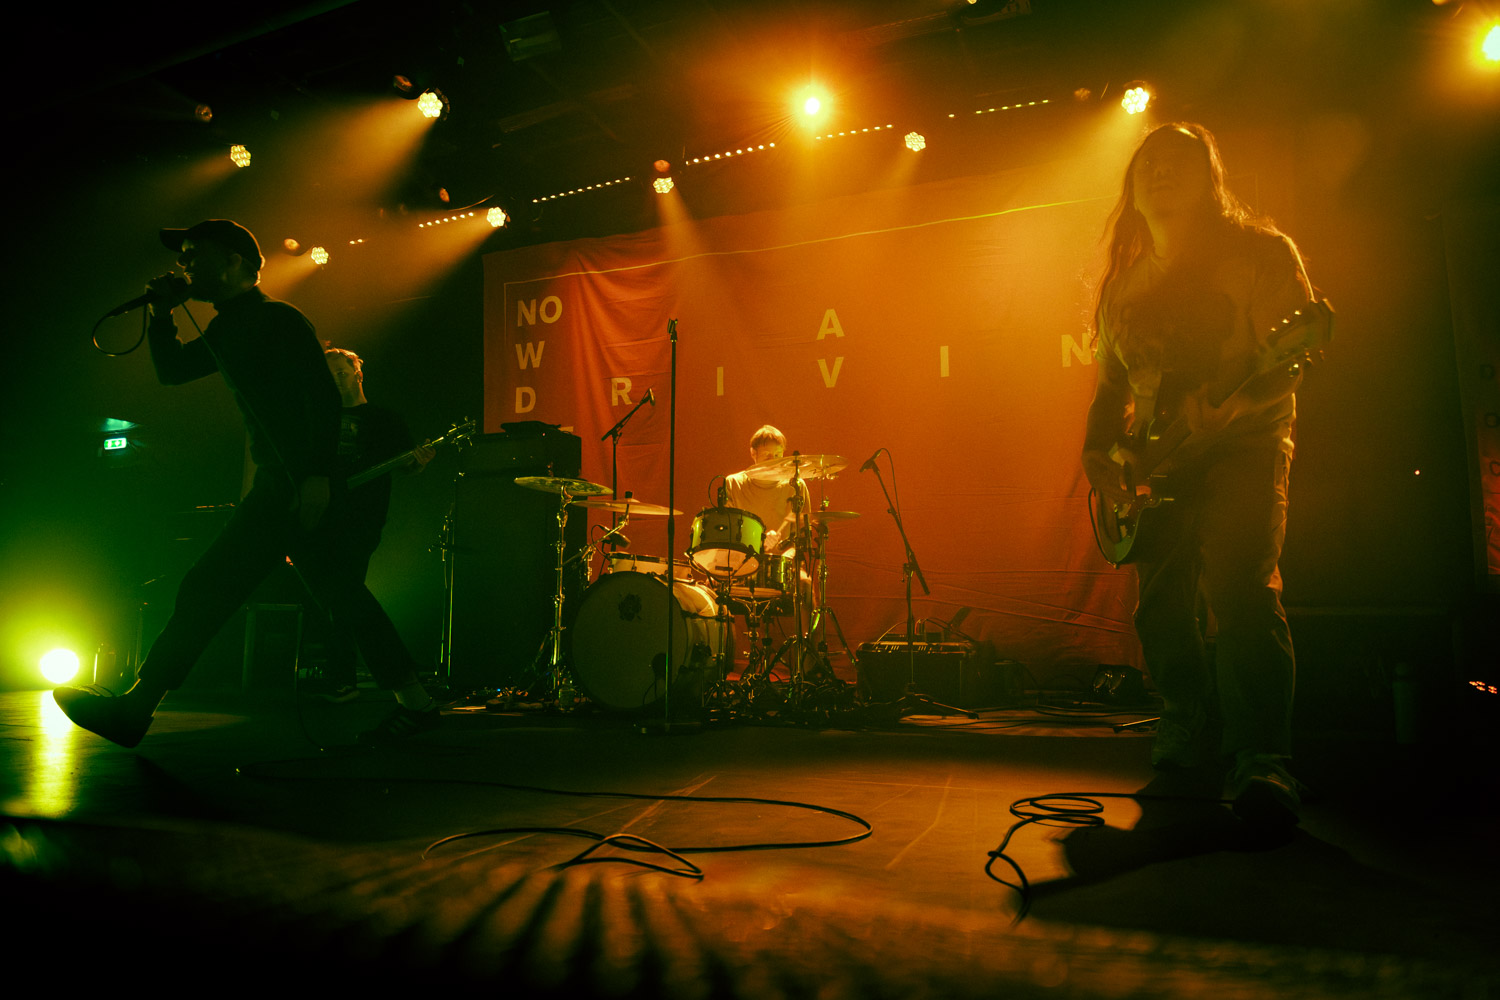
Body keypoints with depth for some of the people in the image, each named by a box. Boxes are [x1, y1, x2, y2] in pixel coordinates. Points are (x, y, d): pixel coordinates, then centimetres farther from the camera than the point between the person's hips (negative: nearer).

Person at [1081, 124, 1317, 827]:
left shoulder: (1260, 253, 1)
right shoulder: (1124, 283, 16)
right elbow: (1111, 383, 20)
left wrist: (1231, 406, -29)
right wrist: (1097, 453, 4)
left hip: (1243, 444, -5)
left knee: (1241, 591, -22)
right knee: (1162, 606, 2)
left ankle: (1263, 763, -19)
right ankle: (1194, 739, 19)